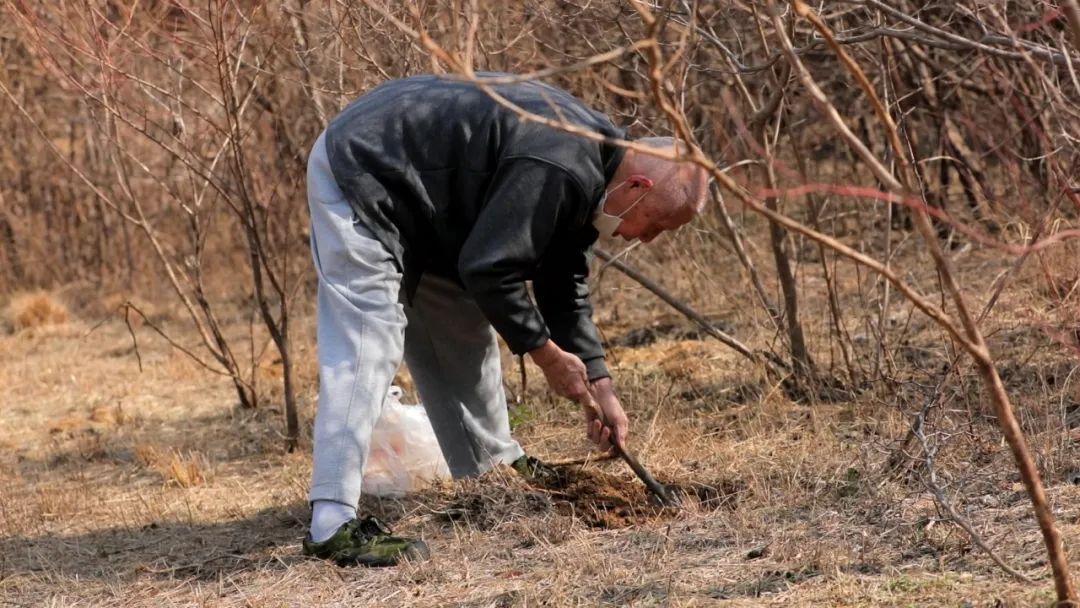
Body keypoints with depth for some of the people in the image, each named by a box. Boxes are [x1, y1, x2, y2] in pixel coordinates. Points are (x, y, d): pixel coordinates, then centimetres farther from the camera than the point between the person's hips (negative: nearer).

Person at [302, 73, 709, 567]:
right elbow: (488, 269, -27)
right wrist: (547, 355, -14)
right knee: (366, 350, -18)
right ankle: (333, 525, -22)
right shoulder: (558, 170, -27)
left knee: (463, 328, 17)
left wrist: (600, 387, 7)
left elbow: (564, 289, 13)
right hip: (358, 178, -11)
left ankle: (494, 467, 31)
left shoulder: (587, 177, 5)